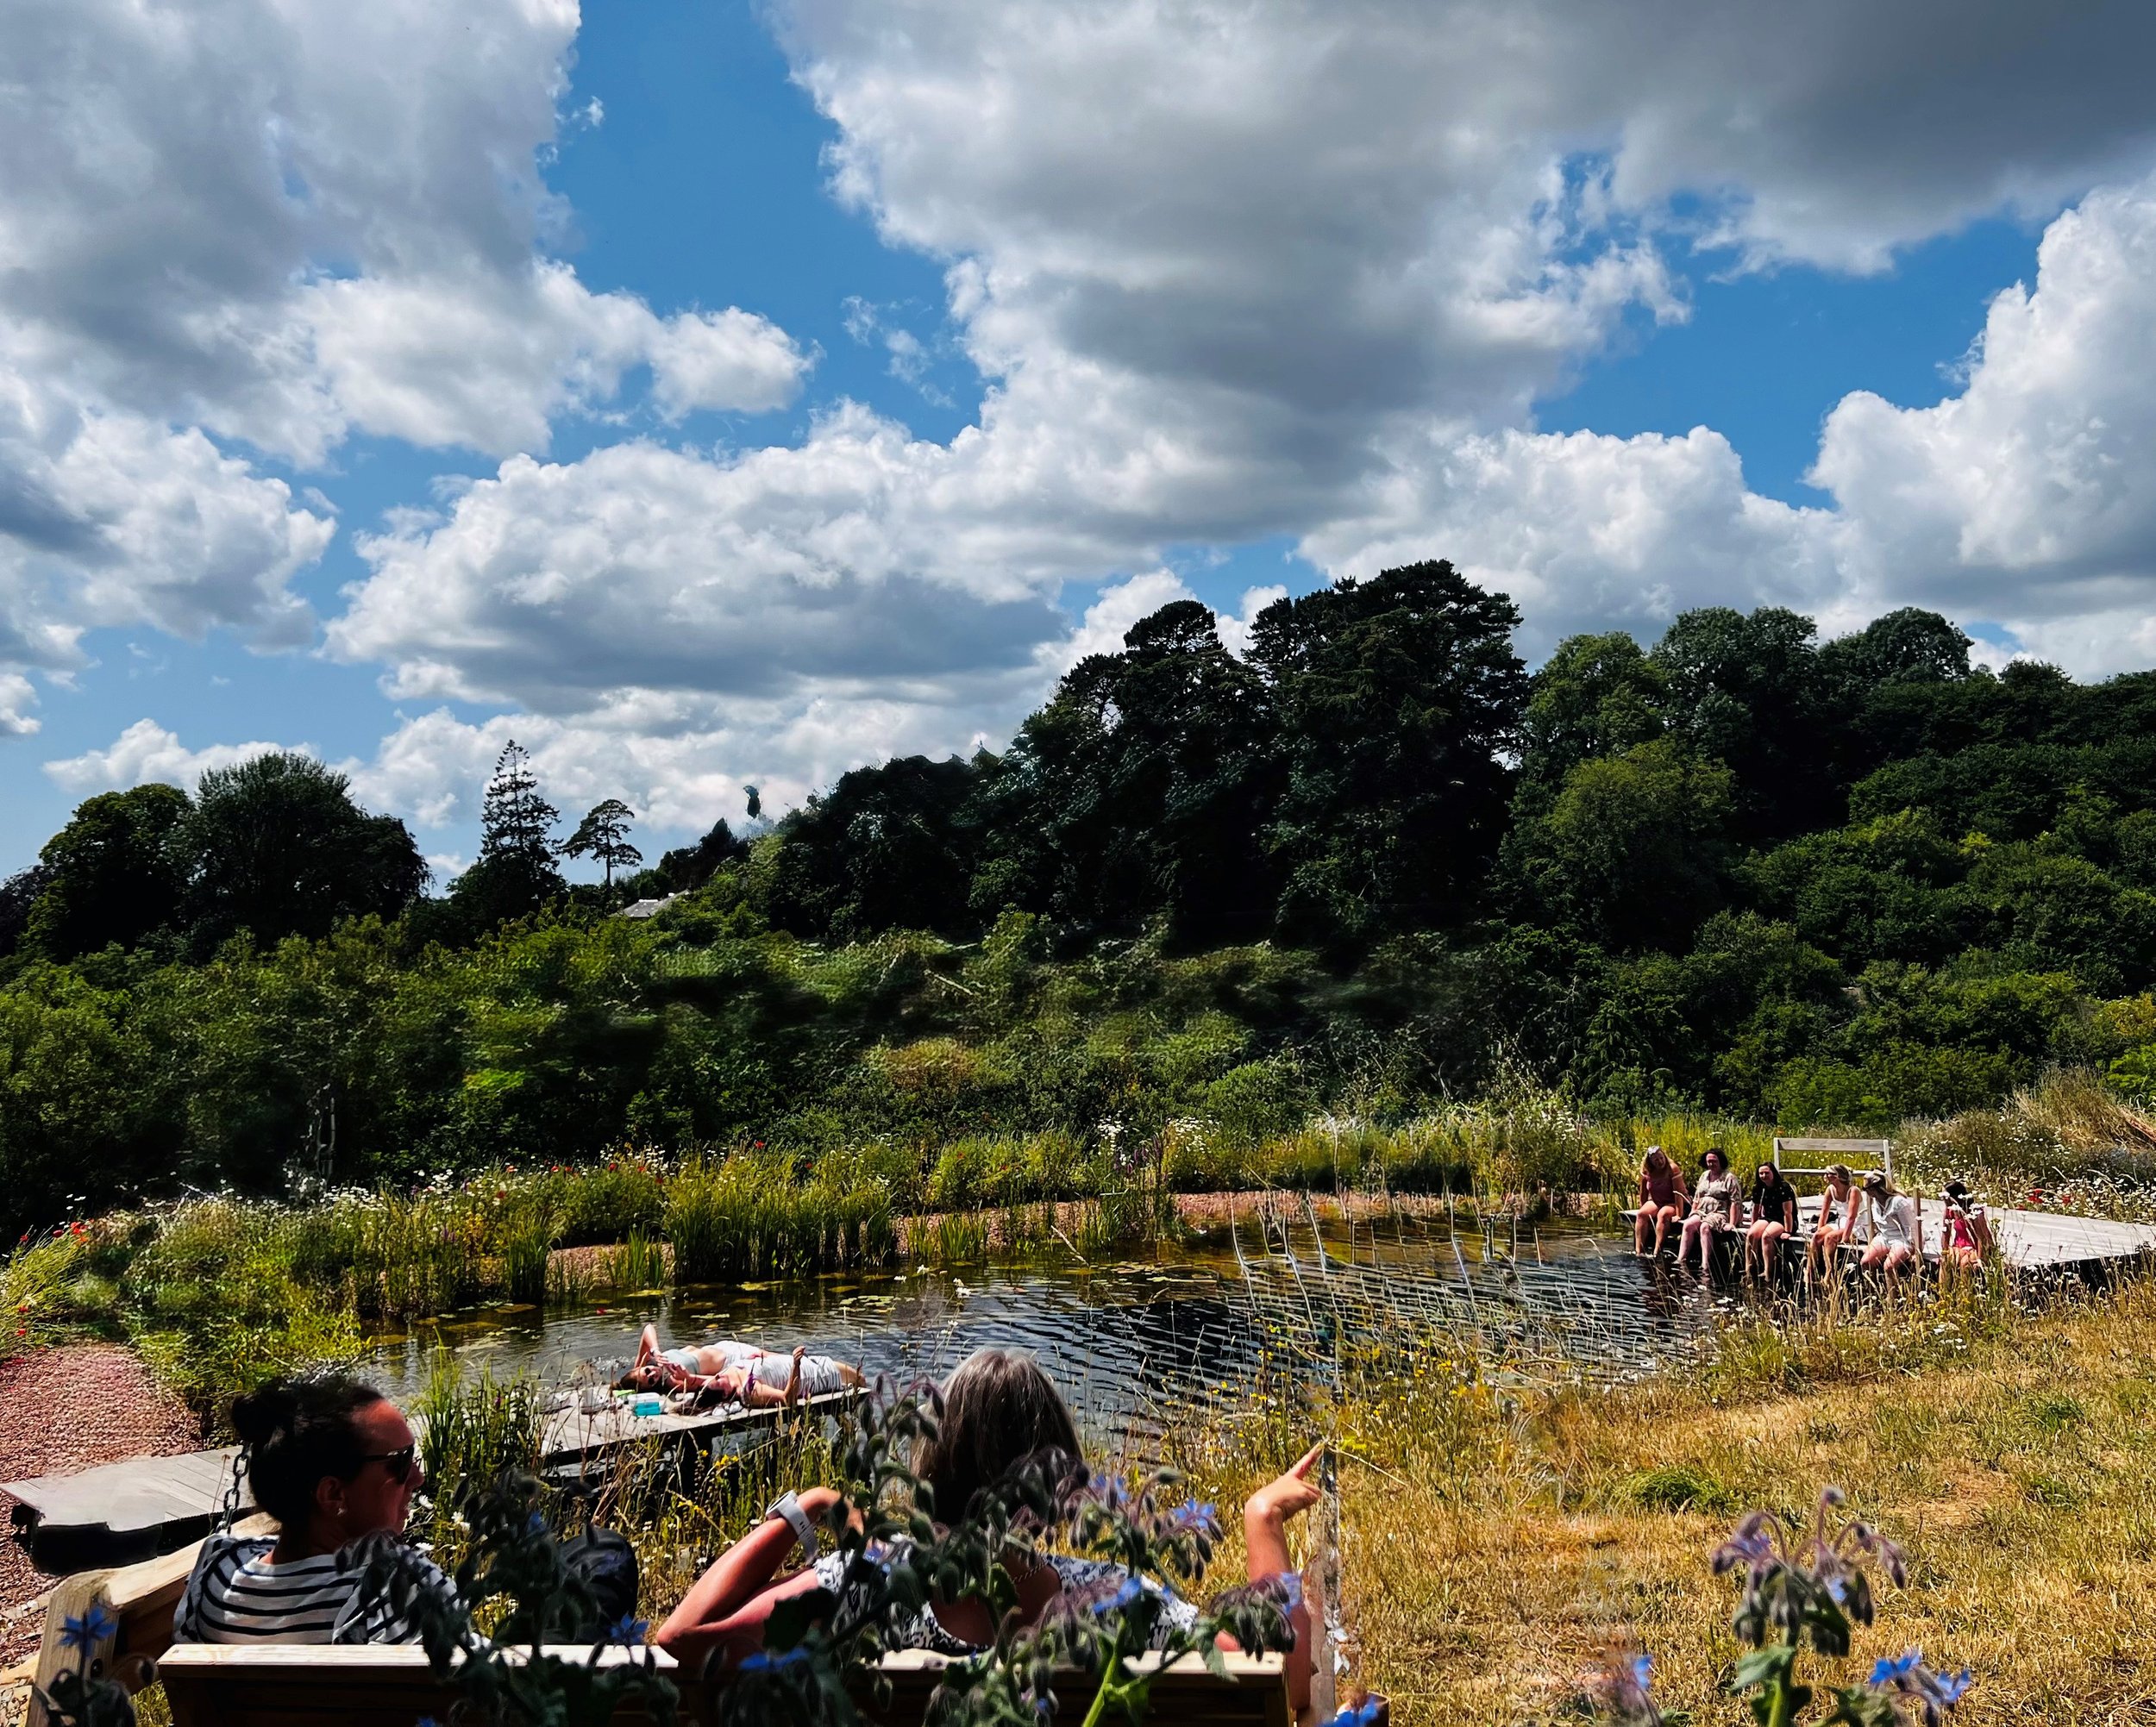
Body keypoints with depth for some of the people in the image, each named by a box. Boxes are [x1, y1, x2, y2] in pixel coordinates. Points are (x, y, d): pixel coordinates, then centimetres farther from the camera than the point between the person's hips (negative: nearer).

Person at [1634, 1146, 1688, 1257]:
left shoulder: (1673, 1169, -19)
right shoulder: (1646, 1171, -5)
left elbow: (1679, 1193, -23)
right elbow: (1643, 1193, 8)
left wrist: (1678, 1215, -26)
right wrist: (1642, 1209, 10)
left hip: (1673, 1203, -5)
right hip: (1655, 1202, 5)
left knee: (1662, 1214, -34)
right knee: (1641, 1214, -20)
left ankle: (1657, 1251, -38)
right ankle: (1638, 1249, -26)